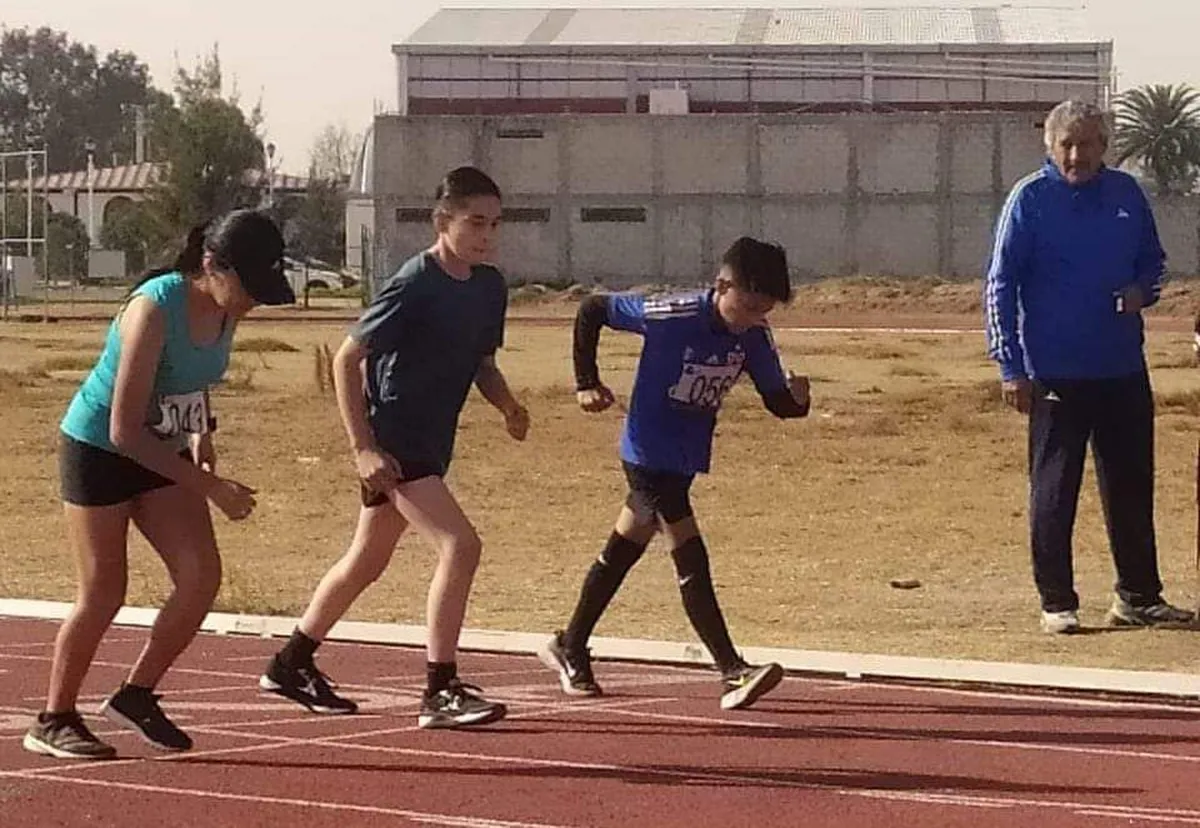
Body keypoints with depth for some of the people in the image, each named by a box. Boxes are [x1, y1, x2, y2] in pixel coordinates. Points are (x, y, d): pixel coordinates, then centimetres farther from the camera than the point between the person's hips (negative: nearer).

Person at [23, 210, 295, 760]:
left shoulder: (226, 309, -7)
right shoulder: (154, 310, -30)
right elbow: (125, 430, -29)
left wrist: (201, 443, 6)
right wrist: (211, 487, -28)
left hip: (161, 454, 7)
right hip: (98, 451, -7)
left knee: (201, 575, -7)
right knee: (103, 595, -4)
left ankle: (136, 696, 9)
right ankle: (53, 721, 13)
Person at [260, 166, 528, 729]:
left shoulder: (489, 287, 4)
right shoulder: (414, 286, -18)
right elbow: (346, 359, -16)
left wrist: (507, 406, -4)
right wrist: (363, 448, -21)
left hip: (431, 444, 9)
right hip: (392, 442, -9)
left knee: (367, 562, 19)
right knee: (460, 545, -21)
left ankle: (291, 666, 36)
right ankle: (441, 693, -17)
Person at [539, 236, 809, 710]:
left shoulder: (754, 336, -7)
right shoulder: (672, 317, -23)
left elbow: (777, 402, -4)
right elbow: (591, 309, -12)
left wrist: (797, 399, -27)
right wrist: (587, 383, -13)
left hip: (686, 459, 7)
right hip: (649, 454, -7)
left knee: (622, 552, 19)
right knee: (691, 559, -13)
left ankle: (570, 648, 33)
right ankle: (733, 674, -16)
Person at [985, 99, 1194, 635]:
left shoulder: (1126, 194, 6)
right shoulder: (1030, 199, -6)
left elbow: (1152, 259, 19)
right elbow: (1001, 285, -6)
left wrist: (1141, 291, -6)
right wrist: (1011, 368, -11)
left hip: (1123, 369, 4)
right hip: (1055, 373, -4)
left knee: (1132, 487, 10)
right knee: (1053, 491, 1)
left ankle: (1138, 596, 20)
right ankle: (1057, 602, 9)